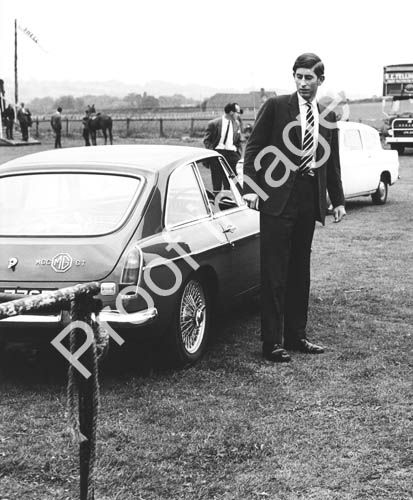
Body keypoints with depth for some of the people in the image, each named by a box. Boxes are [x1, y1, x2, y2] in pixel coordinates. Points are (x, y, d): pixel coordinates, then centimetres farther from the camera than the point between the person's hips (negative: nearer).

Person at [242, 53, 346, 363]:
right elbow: (254, 148, -3)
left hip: (309, 201, 5)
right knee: (274, 274, -3)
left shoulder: (327, 116, 13)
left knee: (300, 272, 12)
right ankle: (272, 343, 1)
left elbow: (332, 163, 18)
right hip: (278, 198, -5)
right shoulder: (276, 106, 0)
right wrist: (250, 188, -12)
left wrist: (338, 200, 14)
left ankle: (296, 335, 21)